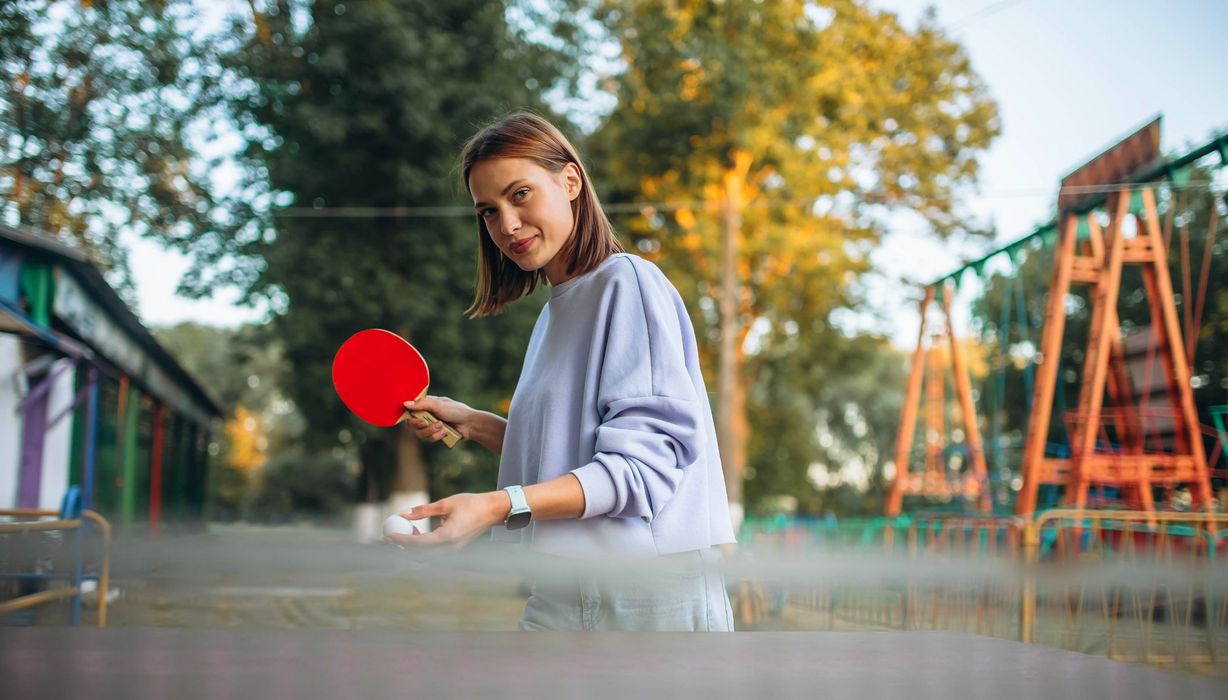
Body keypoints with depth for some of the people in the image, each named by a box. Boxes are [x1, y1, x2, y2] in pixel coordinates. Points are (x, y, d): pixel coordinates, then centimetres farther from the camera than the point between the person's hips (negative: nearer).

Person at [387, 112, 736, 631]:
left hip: (651, 594, -7)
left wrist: (497, 506, -27)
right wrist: (472, 423, 14)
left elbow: (641, 462, -18)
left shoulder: (628, 281, -8)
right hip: (558, 597, 8)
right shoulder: (555, 311, 19)